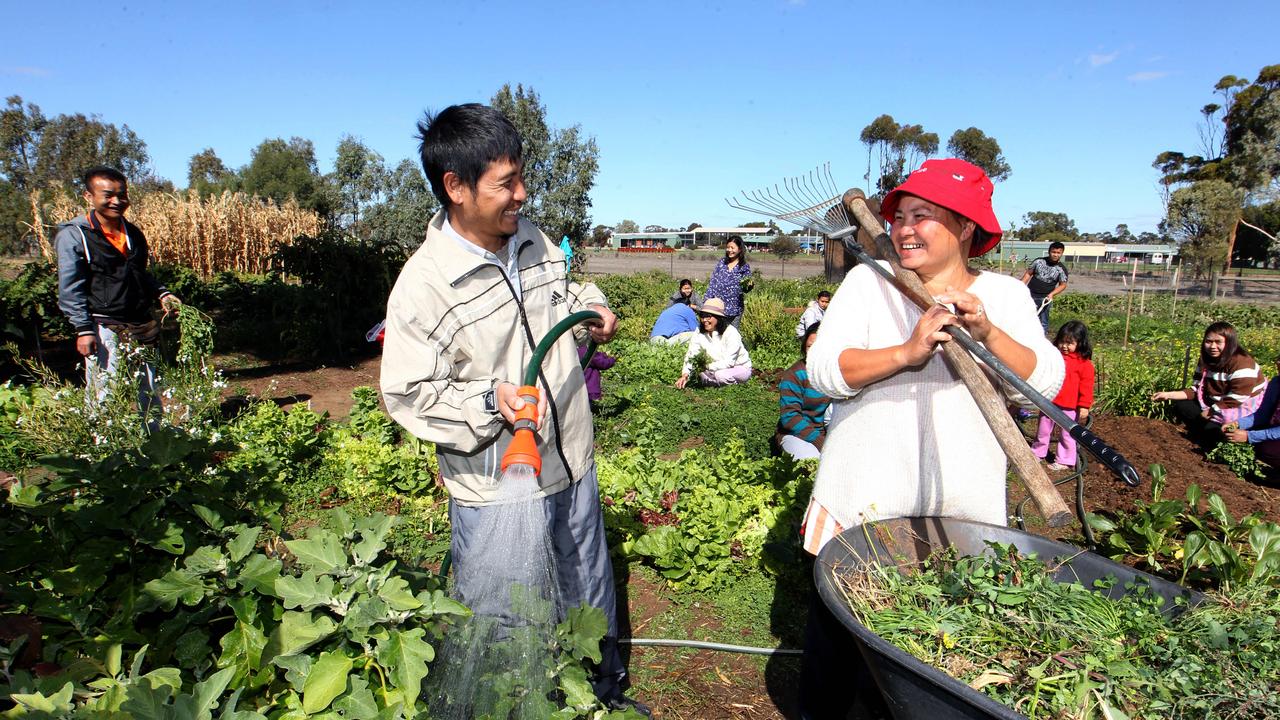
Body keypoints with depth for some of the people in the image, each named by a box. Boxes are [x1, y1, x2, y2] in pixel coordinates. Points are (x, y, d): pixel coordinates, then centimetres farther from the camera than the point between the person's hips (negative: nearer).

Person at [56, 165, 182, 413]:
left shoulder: (133, 233, 13)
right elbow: (70, 290, -9)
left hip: (140, 327, 6)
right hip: (104, 328, -6)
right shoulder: (74, 235, -6)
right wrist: (84, 329, -16)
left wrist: (161, 293, 6)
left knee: (149, 391, 13)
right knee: (107, 395, -6)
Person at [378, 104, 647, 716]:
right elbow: (406, 393, -17)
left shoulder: (534, 240, 1)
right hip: (496, 491, -7)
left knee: (590, 599, 27)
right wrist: (491, 401, -30)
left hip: (572, 466, 7)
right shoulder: (423, 285, -20)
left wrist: (591, 308, 1)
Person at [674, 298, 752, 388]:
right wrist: (685, 375, -27)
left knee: (721, 375, -35)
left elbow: (728, 362, -28)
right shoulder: (699, 333, -9)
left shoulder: (731, 333, -24)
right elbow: (690, 356, -12)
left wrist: (707, 367, -29)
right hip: (719, 369, 6)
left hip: (742, 368, -6)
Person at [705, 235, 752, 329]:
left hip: (734, 308, -2)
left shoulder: (744, 267, 1)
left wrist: (749, 286, -21)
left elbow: (744, 289, 3)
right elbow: (712, 283, 8)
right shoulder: (721, 262, 7)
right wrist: (708, 300, 2)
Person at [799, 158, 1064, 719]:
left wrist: (987, 332, -25)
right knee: (838, 626, 11)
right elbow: (823, 368, -13)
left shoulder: (1005, 295, 3)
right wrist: (905, 353, -27)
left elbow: (1044, 383, -9)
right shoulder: (867, 281, -1)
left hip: (961, 510, 1)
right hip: (863, 500, -1)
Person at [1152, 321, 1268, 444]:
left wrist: (1209, 412, -19)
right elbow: (1197, 390, 2)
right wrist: (1168, 395, -9)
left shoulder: (1242, 364, -22)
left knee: (1210, 428, -27)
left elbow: (1234, 401, -25)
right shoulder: (1206, 361, 1)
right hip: (1215, 404, 8)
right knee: (1181, 406, -2)